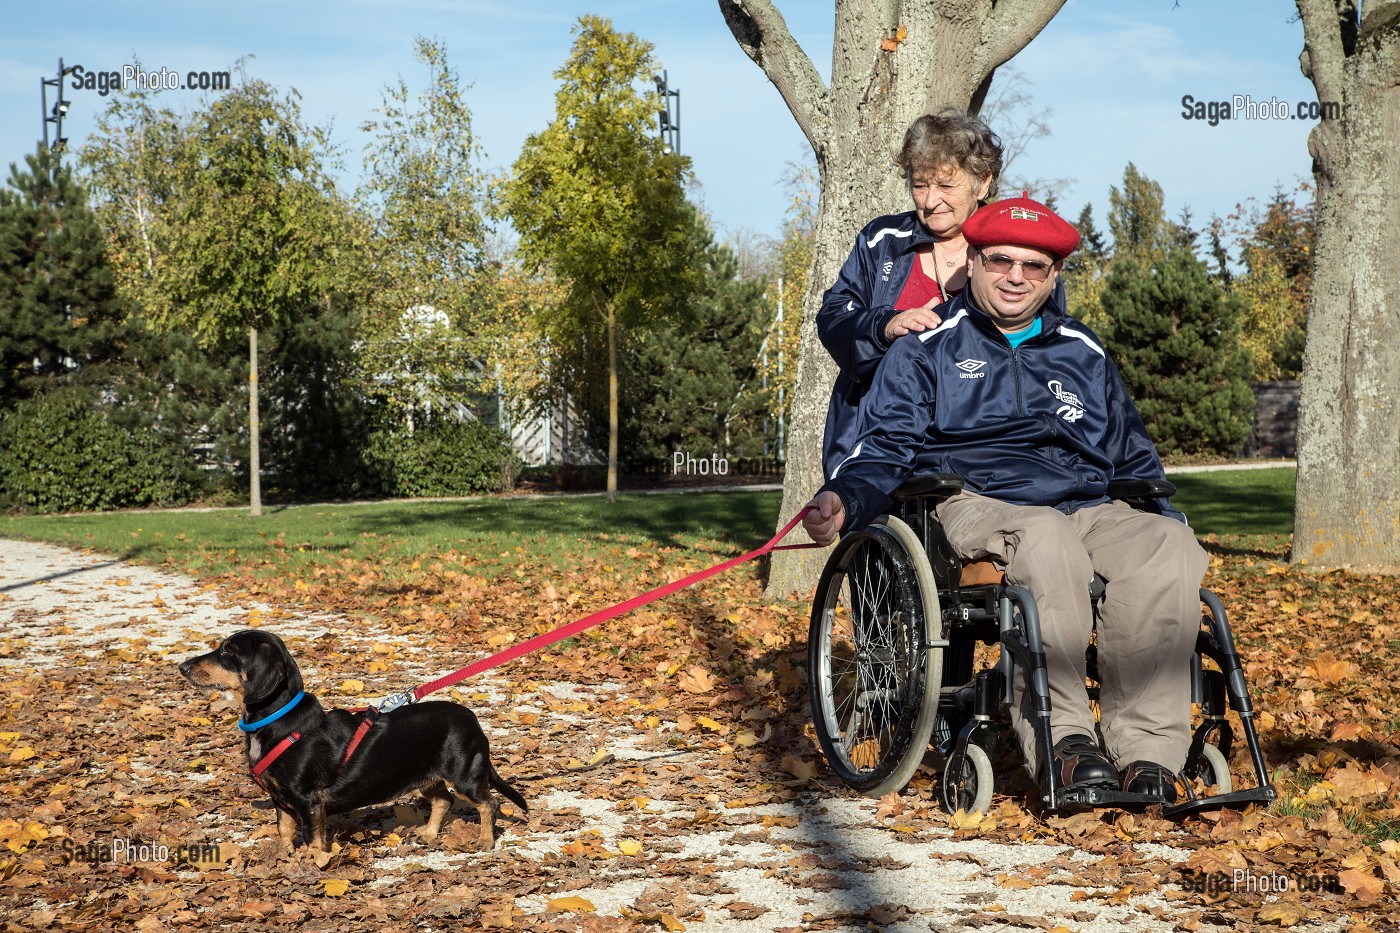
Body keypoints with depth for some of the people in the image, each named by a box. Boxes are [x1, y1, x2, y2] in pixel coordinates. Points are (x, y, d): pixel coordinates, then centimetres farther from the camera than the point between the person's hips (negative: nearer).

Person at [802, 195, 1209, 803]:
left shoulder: (1084, 355, 26)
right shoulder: (928, 349, 15)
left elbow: (1133, 461, 31)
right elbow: (884, 450, 6)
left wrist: (1165, 519, 13)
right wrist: (842, 500, -15)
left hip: (1086, 509, 4)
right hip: (974, 505, -4)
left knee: (1167, 545, -30)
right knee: (1048, 540, -40)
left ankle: (1146, 748, -31)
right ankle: (1060, 736, -36)